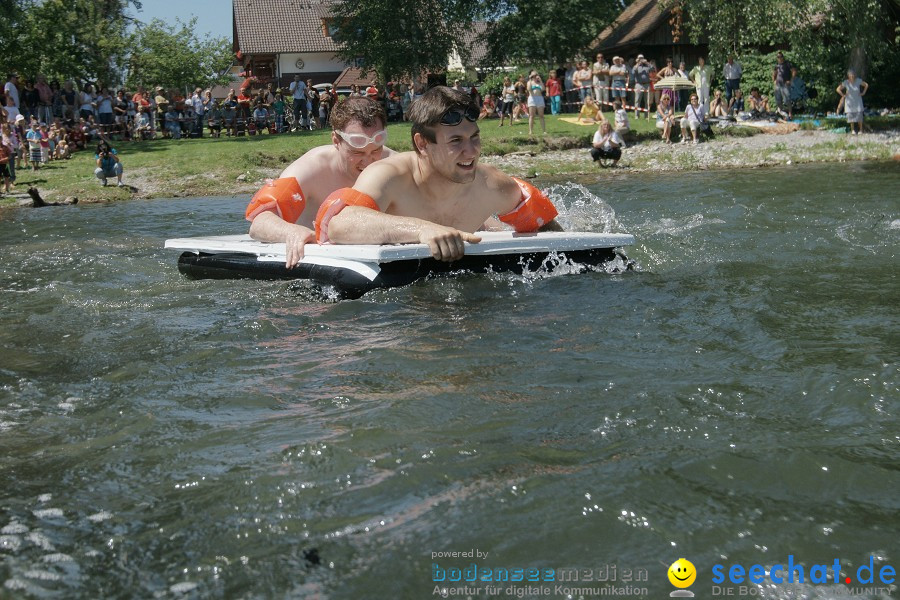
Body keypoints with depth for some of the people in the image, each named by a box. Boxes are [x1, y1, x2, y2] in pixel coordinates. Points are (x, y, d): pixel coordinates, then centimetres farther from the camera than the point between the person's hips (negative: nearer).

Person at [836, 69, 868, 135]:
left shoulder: (858, 81, -9)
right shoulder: (846, 82, -11)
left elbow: (866, 85, 6)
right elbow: (838, 89, -5)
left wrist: (863, 93, 0)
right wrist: (843, 95, -6)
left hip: (858, 101, 0)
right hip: (850, 101, 0)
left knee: (859, 115, -4)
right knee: (851, 115, 0)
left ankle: (860, 130, 5)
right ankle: (852, 130, 9)